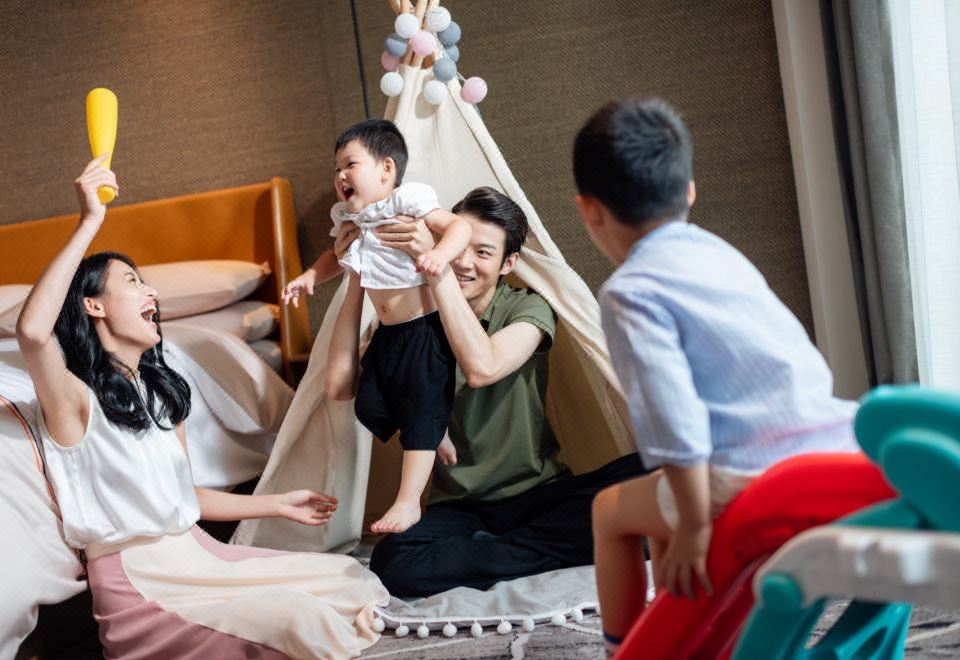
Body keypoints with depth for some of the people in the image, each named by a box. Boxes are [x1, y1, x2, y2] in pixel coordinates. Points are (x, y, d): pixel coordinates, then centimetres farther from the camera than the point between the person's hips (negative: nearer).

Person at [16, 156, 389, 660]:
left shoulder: (160, 391, 16)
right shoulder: (75, 398, -9)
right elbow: (32, 331, -32)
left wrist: (278, 504, 24)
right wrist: (90, 221, -30)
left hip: (198, 553, 8)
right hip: (135, 578, -8)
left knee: (354, 582, -2)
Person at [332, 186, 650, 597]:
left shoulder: (528, 308, -1)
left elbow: (482, 368, -25)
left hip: (539, 494, 0)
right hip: (458, 508, 1)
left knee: (643, 475, -28)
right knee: (391, 562, -32)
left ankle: (495, 550, -18)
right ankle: (564, 548, -17)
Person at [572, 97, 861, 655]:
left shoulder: (631, 291, -6)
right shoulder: (720, 254, 18)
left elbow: (673, 419, -18)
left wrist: (693, 526, -12)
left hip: (756, 480, -7)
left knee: (613, 510, 19)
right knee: (661, 506, 30)